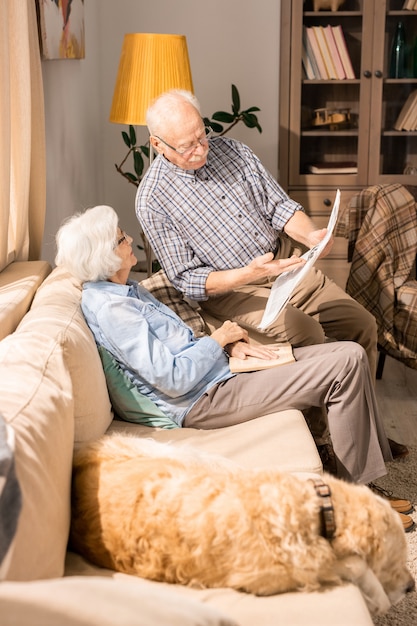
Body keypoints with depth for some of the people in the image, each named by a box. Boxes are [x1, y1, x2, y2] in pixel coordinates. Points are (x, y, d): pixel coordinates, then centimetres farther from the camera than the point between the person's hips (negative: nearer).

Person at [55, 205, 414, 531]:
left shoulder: (126, 289, 13)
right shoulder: (108, 308, -19)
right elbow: (173, 380, -23)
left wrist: (231, 345, 3)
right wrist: (218, 340, -9)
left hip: (216, 372, 10)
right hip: (204, 401, -10)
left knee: (351, 353, 1)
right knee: (344, 366, -16)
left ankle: (375, 451, 11)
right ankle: (356, 494, -6)